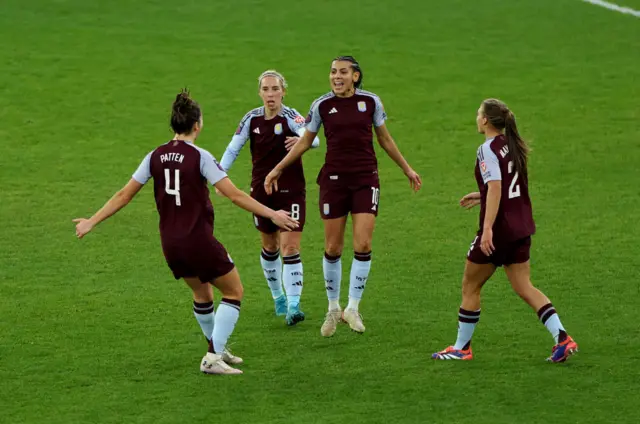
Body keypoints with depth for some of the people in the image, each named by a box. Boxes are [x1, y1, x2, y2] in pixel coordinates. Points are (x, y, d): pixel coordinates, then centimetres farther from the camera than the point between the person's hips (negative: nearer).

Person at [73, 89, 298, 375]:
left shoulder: (155, 157, 2)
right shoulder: (199, 157, -13)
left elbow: (124, 196, 5)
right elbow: (234, 195, -17)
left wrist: (91, 222, 14)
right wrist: (271, 214, -12)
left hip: (170, 244, 6)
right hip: (199, 242, -6)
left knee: (202, 292, 27)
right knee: (233, 291, 9)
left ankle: (218, 350, 38)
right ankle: (213, 357, -2)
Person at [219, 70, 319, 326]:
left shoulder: (290, 117, -15)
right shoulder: (252, 119, -2)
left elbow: (313, 139, -33)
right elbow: (233, 149, 5)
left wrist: (302, 140, -55)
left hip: (291, 192, -4)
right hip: (261, 191, 4)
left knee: (290, 248, -12)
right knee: (269, 247, 15)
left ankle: (293, 306, -14)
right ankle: (278, 297, 35)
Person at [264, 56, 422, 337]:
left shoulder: (370, 101, -1)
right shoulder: (322, 105, -2)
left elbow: (385, 139, 13)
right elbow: (305, 142, 11)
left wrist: (406, 169, 18)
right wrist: (278, 169, 9)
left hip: (365, 179, 0)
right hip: (334, 179, 0)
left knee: (363, 245, -10)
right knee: (333, 248, 3)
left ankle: (352, 308, 3)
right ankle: (333, 308, 20)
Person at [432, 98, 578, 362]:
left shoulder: (488, 150, -14)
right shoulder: (512, 145, 11)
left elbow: (496, 189, -25)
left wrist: (487, 228, -29)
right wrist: (482, 197, 29)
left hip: (499, 230, -8)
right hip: (521, 226, 8)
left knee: (470, 286, 8)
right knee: (523, 287, 9)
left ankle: (461, 348, 16)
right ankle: (562, 338, -5)